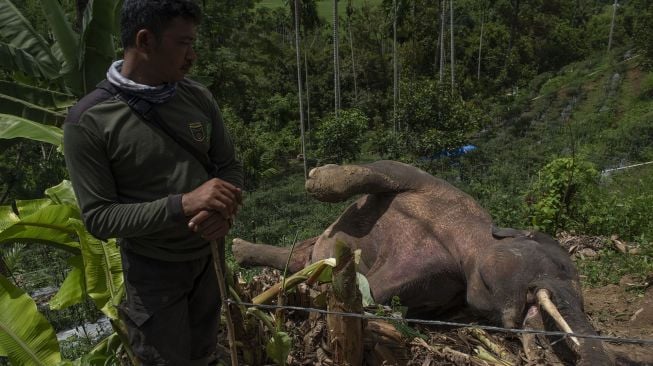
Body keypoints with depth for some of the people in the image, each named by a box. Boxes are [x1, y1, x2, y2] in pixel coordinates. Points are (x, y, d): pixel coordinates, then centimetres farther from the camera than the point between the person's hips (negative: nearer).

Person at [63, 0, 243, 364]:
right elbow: (99, 217, -18)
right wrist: (183, 204, -31)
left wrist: (225, 211, -21)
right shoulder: (89, 120, -20)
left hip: (209, 255, 5)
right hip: (154, 269, -4)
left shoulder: (199, 97, -7)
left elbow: (230, 166, 1)